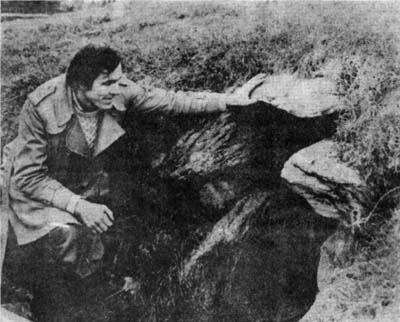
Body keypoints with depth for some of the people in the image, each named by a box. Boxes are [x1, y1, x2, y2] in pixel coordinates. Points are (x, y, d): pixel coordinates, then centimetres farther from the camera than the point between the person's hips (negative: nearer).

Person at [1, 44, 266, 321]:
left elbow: (172, 101, -9)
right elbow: (29, 177, -24)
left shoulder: (120, 92, -18)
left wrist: (231, 100, -14)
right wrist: (79, 206, -34)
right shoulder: (41, 106, -29)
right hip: (39, 193, -5)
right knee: (64, 235, -32)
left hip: (89, 192, 5)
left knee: (92, 261, -2)